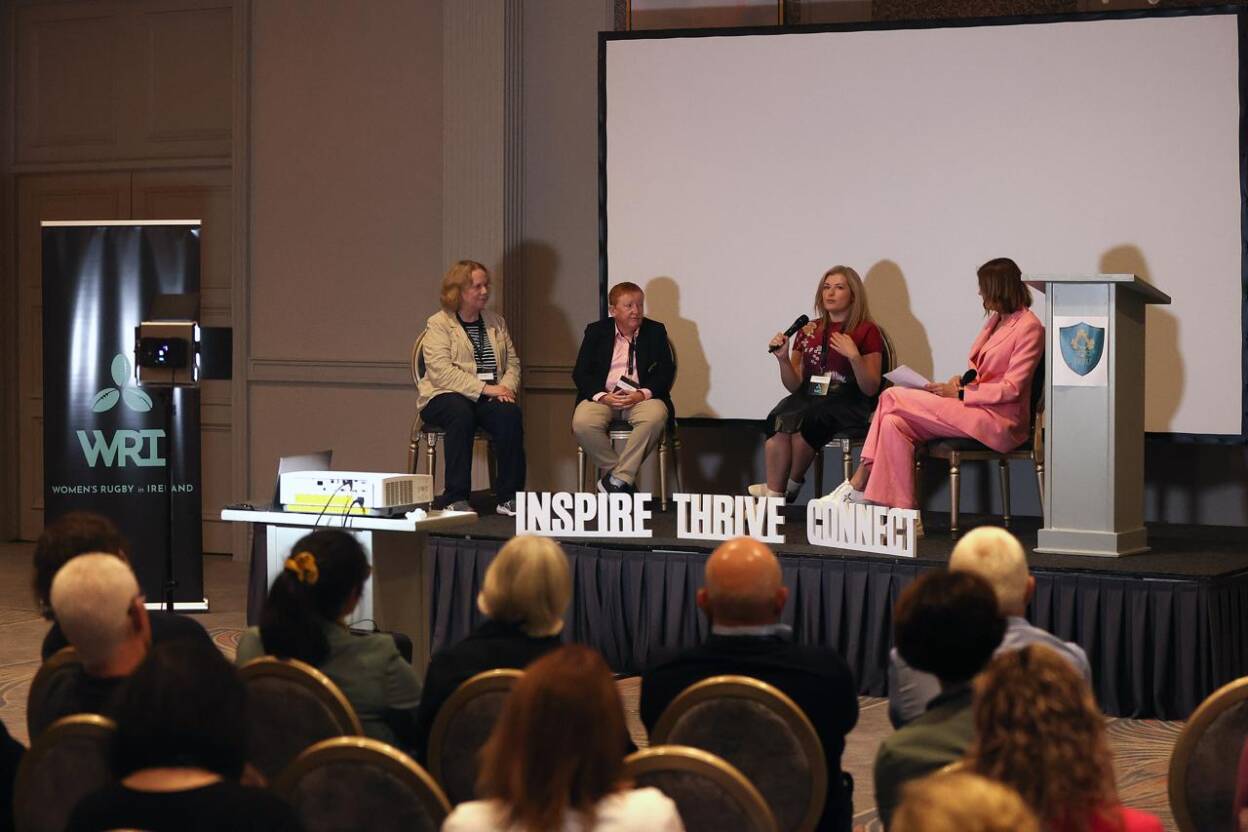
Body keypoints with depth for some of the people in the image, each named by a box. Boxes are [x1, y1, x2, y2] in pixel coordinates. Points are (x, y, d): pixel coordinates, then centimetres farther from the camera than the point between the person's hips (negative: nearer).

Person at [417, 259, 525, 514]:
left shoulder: (496, 322, 19)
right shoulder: (438, 324, 0)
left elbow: (512, 362, 17)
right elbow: (441, 371, -12)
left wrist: (506, 387, -7)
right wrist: (484, 388, -19)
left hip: (489, 397, 4)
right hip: (445, 396, -4)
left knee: (509, 413, -29)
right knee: (461, 414, -38)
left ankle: (508, 496, -23)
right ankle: (455, 498, -33)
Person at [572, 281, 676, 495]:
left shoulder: (655, 331, 10)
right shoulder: (596, 331, 10)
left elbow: (667, 372, 3)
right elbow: (580, 373, 4)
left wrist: (643, 394, -15)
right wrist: (603, 396, -15)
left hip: (642, 398, 0)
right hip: (602, 396, 0)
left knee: (655, 417, -36)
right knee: (582, 423, -32)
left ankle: (618, 479, -27)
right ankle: (625, 480, -17)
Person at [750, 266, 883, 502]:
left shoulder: (867, 332, 4)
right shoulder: (808, 331, 18)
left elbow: (871, 389, -2)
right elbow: (794, 386, 17)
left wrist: (854, 357, -17)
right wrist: (783, 359, -1)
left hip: (848, 405, -4)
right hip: (809, 399, 4)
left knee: (802, 422, -33)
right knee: (780, 421, -30)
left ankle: (791, 487, -9)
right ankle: (773, 496, -31)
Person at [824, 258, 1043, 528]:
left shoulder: (1029, 328, -9)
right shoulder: (996, 320, 19)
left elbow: (1011, 389, -14)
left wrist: (959, 393, -15)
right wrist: (964, 379, 2)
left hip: (998, 422, -9)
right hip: (974, 412, 9)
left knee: (892, 398, -15)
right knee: (894, 423, -14)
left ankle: (857, 484, -8)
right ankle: (903, 514, -17)